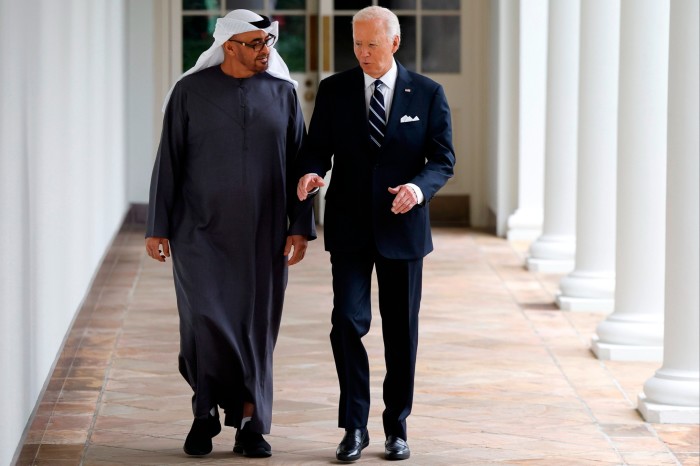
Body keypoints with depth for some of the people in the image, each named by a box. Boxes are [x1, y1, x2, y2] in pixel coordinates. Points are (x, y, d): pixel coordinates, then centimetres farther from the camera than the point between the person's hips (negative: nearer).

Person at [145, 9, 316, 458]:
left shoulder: (282, 92, 4)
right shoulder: (191, 92, -1)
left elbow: (298, 164, 6)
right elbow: (168, 162, 1)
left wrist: (300, 227, 0)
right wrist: (158, 228, -2)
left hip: (262, 236, 2)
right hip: (202, 232, -2)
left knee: (256, 329, 3)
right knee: (206, 320, -11)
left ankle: (249, 424, 13)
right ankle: (207, 411, 10)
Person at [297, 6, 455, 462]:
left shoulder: (428, 94, 0)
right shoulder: (334, 90, 2)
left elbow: (443, 158, 0)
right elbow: (317, 147, 4)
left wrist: (420, 186, -21)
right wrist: (311, 172, -20)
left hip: (402, 226, 0)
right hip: (349, 227, 0)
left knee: (401, 331, 8)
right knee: (348, 321, -10)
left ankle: (397, 427, 20)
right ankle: (354, 427, 0)